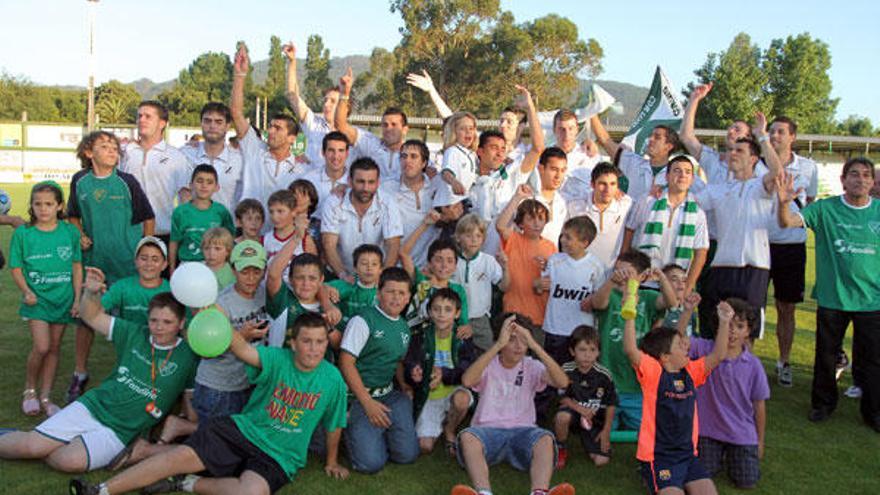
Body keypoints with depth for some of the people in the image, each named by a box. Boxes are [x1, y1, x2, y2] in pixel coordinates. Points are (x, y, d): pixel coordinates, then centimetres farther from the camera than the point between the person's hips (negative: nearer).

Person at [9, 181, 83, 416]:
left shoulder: (70, 232, -1)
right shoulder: (22, 233, -5)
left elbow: (77, 267, 5)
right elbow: (16, 268, 0)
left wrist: (78, 298, 0)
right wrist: (26, 292, -16)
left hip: (62, 299, 2)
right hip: (37, 299, -2)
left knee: (54, 347, 9)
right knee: (41, 347, -12)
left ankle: (45, 397, 21)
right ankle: (29, 390, 13)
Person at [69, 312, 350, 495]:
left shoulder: (332, 379, -7)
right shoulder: (278, 360, -9)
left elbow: (334, 425, 8)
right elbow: (241, 349, -28)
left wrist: (331, 462, 20)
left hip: (277, 457, -1)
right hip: (240, 429, 1)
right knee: (179, 456, -16)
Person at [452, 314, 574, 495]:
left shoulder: (531, 366, 8)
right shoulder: (489, 365, 5)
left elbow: (562, 382, -13)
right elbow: (467, 381, -20)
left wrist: (534, 345, -21)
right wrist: (498, 345, -26)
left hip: (522, 431, 1)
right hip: (488, 429, -1)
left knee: (546, 439, -32)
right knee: (467, 436, -33)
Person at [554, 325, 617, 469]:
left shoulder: (604, 375, -12)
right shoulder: (566, 371, -15)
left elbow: (611, 404, -1)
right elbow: (563, 398, -7)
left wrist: (606, 430, -2)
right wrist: (580, 409, -23)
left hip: (595, 420, 1)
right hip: (574, 411, -1)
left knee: (601, 460, -11)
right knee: (562, 416, -39)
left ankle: (585, 439, 24)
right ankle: (560, 449, -7)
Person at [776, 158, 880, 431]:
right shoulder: (825, 209, -5)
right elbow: (787, 222, -17)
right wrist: (784, 203, -35)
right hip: (832, 298, -1)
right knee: (826, 356, 12)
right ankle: (823, 404, 31)